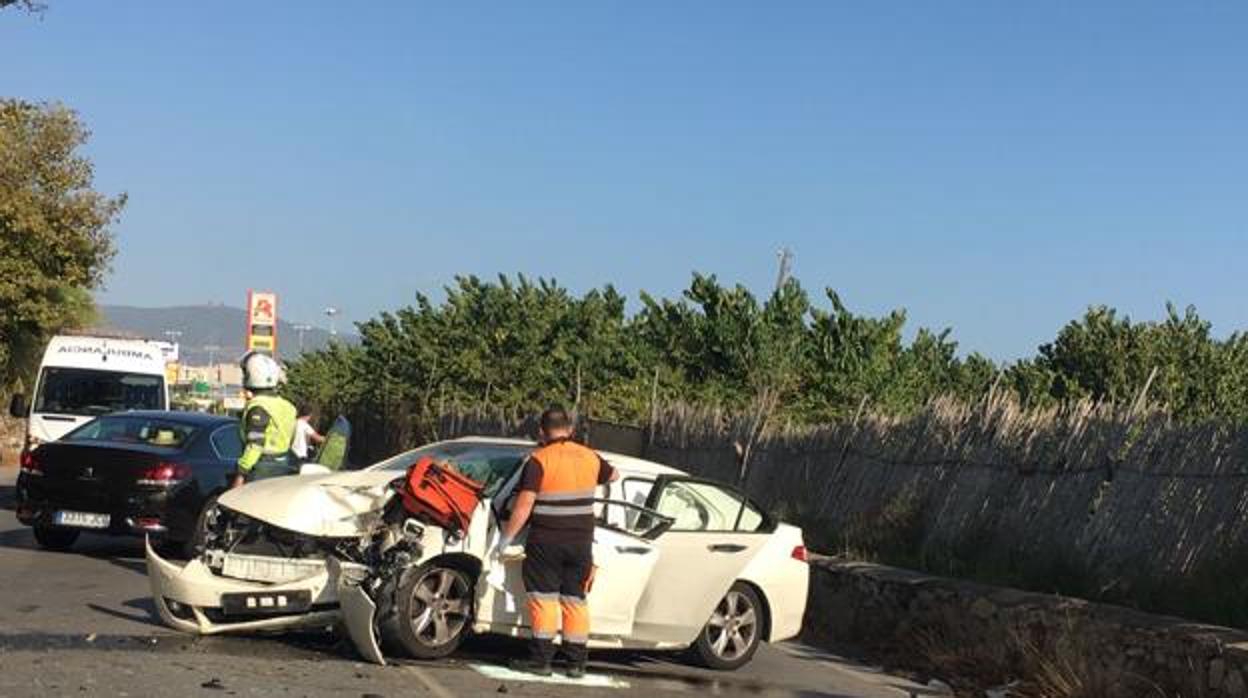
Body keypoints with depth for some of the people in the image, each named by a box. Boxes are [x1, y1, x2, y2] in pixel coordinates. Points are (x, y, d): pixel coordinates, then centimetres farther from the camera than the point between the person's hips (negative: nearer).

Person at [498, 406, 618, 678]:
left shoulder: (539, 460, -11)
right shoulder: (589, 457, 5)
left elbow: (524, 505, -17)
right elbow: (613, 474, 27)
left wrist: (507, 537, -11)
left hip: (546, 542, -5)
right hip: (581, 542, 5)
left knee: (544, 598, 2)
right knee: (575, 600, 10)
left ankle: (542, 659, 2)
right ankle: (577, 662, 12)